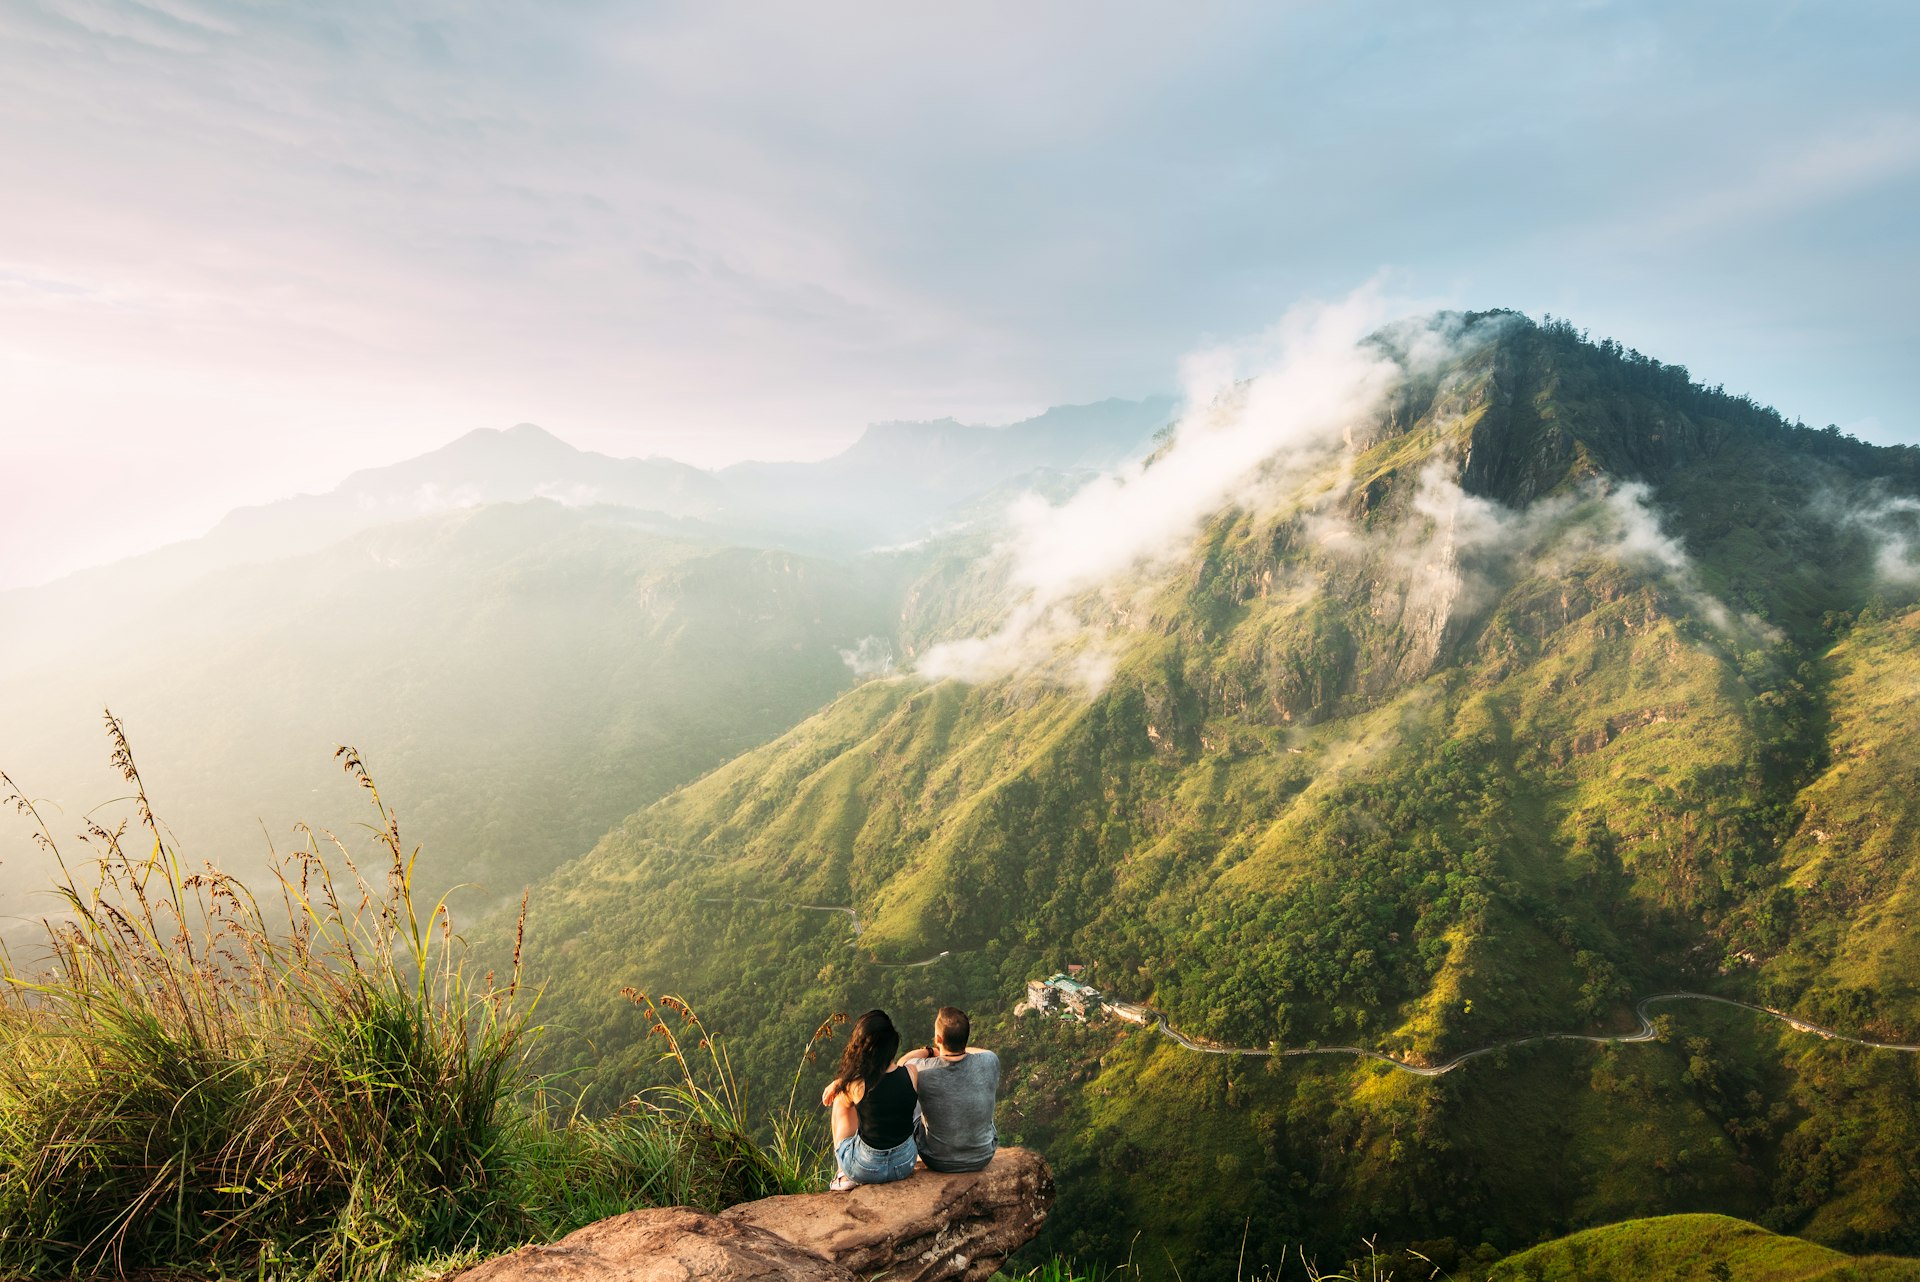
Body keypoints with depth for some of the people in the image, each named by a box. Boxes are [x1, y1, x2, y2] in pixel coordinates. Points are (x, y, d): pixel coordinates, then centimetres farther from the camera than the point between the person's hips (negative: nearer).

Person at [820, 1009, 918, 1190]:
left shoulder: (856, 1086, -22)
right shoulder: (911, 1074, -13)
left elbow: (844, 1102, 1)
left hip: (865, 1170, -3)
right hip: (905, 1164, 3)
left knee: (840, 1102, 19)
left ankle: (846, 1177, 33)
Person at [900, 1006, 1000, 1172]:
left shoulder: (921, 1070, -27)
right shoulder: (990, 1062, -23)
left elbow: (903, 1061, -2)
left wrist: (929, 1051, 6)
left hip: (938, 1162, -1)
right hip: (982, 1158, 1)